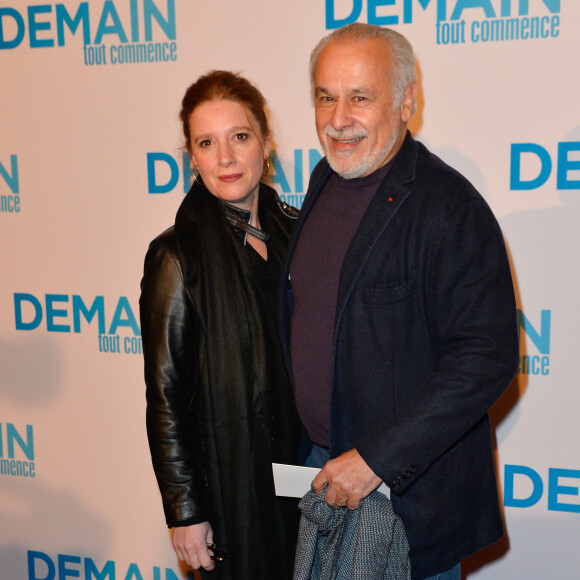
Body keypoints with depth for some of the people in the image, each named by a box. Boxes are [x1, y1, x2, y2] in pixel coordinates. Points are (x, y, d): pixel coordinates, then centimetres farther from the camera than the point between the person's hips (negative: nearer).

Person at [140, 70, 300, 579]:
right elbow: (165, 397, -12)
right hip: (233, 479, -5)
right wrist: (184, 512, -11)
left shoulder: (292, 227, 1)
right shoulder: (178, 255, -14)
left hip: (307, 466, 5)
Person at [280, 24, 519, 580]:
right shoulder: (325, 180, 4)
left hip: (411, 489, -7)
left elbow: (488, 357, -24)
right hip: (320, 465, 7)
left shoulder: (449, 206, -20)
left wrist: (378, 458, -22)